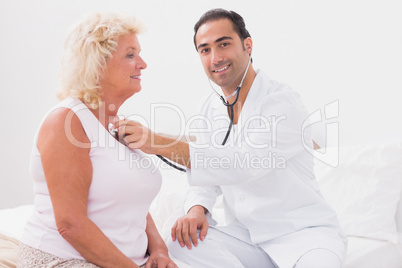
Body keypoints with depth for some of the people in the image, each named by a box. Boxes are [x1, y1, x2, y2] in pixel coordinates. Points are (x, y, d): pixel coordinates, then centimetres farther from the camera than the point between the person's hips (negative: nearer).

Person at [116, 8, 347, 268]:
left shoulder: (283, 102, -16)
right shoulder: (210, 108, 7)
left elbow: (247, 164, -31)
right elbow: (209, 171, 11)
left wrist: (159, 143, -36)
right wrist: (197, 208, -13)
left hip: (304, 230, -6)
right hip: (243, 233, 6)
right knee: (181, 242, -19)